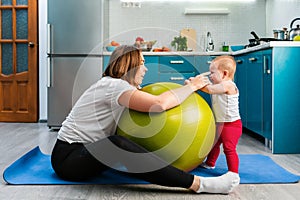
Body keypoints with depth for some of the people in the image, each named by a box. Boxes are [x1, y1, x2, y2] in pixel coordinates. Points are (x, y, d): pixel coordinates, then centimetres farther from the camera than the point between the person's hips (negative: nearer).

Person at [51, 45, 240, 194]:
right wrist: (192, 86, -17)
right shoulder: (112, 85, -19)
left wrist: (187, 88, -1)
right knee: (117, 144, -38)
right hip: (68, 157, -10)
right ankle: (197, 183, -41)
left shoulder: (116, 85, 11)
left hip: (89, 152, 10)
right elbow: (159, 104, -31)